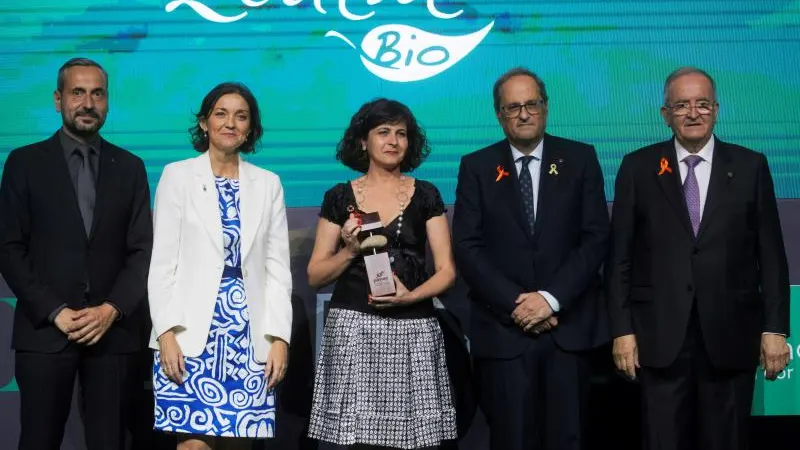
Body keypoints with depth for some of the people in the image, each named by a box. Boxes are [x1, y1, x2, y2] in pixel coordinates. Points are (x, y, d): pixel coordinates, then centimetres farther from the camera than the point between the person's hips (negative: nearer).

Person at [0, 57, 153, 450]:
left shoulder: (130, 167, 11)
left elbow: (143, 250, 6)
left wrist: (112, 309, -8)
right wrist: (55, 312, -9)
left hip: (113, 331, 1)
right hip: (44, 331, -1)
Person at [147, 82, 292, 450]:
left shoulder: (268, 184, 12)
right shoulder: (178, 176, 4)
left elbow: (278, 268, 9)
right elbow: (162, 263, 0)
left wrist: (279, 337, 0)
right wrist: (167, 332, -10)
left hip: (250, 335, 3)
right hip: (191, 333, -2)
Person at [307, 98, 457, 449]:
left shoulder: (425, 196, 8)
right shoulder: (340, 197, 6)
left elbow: (446, 270, 4)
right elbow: (315, 276, 7)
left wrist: (411, 295, -13)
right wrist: (349, 251, -10)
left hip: (412, 332, 1)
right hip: (353, 330, -1)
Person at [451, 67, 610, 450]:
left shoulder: (580, 159, 6)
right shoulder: (476, 167, 6)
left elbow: (596, 237, -1)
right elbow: (467, 247, -1)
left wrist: (551, 298, -12)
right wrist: (515, 303, -11)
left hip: (569, 326, 0)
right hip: (503, 329, 0)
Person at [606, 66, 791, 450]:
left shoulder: (750, 166, 5)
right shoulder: (638, 168, 5)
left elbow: (771, 255, 4)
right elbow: (620, 257, 3)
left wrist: (775, 328, -1)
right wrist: (622, 330, -3)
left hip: (730, 336, 0)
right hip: (660, 335, 0)